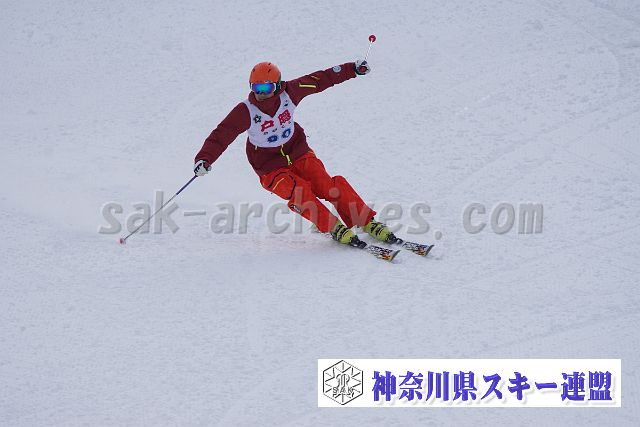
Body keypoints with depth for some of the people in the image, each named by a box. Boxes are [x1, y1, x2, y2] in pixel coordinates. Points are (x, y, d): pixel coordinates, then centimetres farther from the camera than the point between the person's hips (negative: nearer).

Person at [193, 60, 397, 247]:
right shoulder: (246, 111, -18)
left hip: (298, 153, 2)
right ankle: (334, 229, -23)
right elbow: (221, 135, -21)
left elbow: (320, 80, -1)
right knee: (299, 192, -29)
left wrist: (353, 69, 4)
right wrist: (204, 158, -36)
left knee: (328, 186, -18)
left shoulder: (288, 93, -11)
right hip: (271, 169, -2)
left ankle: (368, 223, -11)